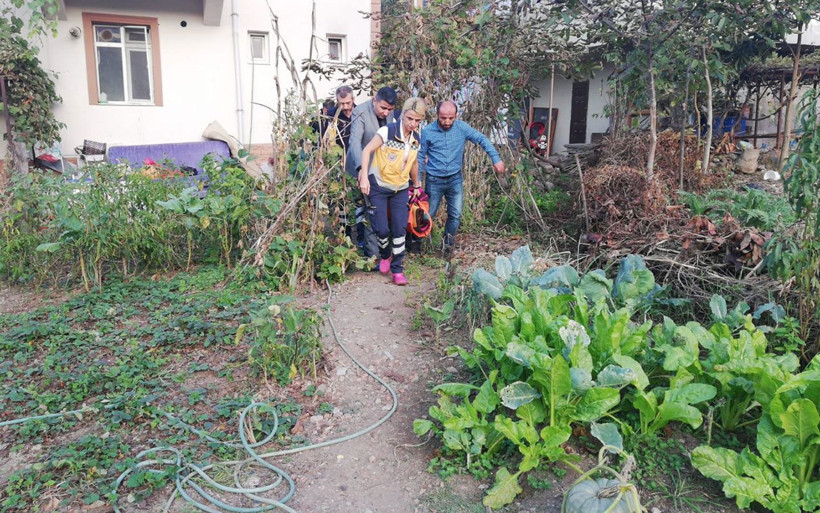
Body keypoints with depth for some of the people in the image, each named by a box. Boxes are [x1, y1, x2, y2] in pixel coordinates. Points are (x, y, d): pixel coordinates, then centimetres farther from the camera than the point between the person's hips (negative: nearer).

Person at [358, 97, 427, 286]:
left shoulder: (416, 139, 2)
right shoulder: (388, 131, -16)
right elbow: (367, 150, -20)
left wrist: (416, 185, 26)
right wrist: (364, 176, -30)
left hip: (400, 189, 4)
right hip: (378, 186, -4)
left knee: (400, 229, -2)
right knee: (381, 229, -4)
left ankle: (397, 269, 9)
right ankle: (385, 255, 27)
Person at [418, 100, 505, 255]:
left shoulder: (462, 128, -8)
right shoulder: (427, 132, -11)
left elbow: (482, 140, -4)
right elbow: (421, 156, -3)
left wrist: (496, 159, -14)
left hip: (455, 179, 2)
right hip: (434, 180, -2)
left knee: (456, 215, 6)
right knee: (428, 215, 8)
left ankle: (448, 243, 28)